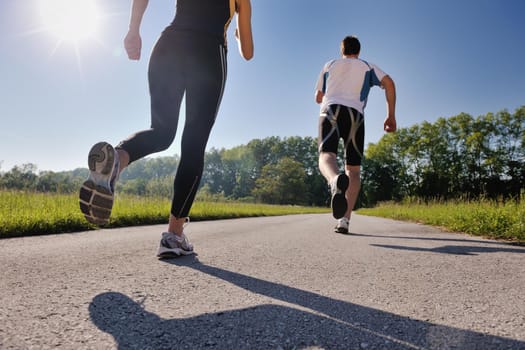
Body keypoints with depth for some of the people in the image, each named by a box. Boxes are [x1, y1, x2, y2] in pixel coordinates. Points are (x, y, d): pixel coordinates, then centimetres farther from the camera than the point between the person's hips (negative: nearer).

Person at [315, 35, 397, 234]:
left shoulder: (330, 65, 29)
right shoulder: (368, 67, 26)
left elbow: (318, 98, 33)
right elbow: (388, 82, 8)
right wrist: (391, 115, 8)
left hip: (330, 110, 0)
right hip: (355, 115, 0)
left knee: (326, 156, -21)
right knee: (353, 169, 5)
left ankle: (336, 181, -59)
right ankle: (344, 220, -9)